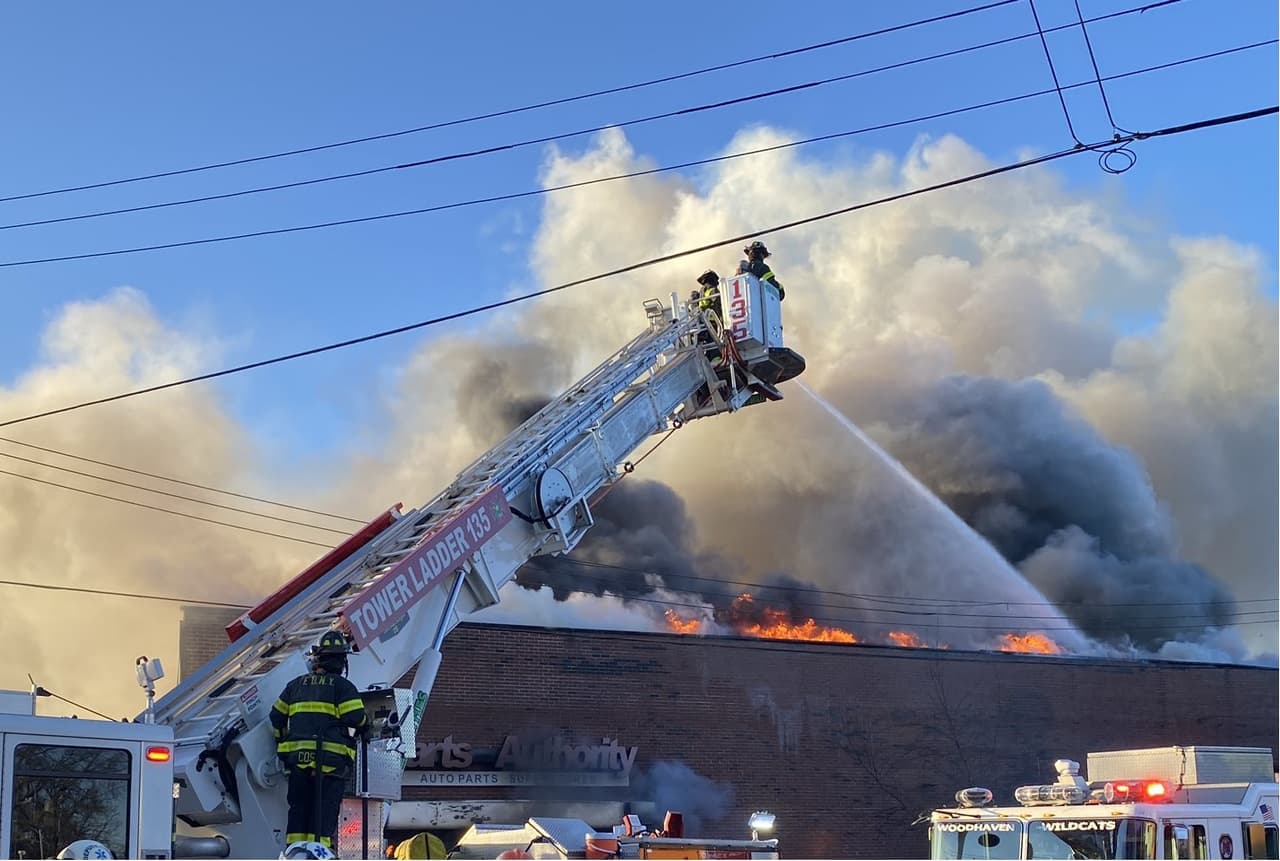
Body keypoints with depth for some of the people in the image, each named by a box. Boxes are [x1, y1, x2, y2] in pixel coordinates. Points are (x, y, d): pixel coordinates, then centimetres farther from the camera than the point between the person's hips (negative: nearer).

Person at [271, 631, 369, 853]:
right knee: (325, 810, -2)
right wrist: (365, 724, 11)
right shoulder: (342, 686, -1)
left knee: (299, 809, 10)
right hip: (331, 758, -4)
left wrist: (282, 743, 30)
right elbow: (355, 717, -11)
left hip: (297, 758, 4)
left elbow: (277, 717, 18)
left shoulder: (296, 685, 15)